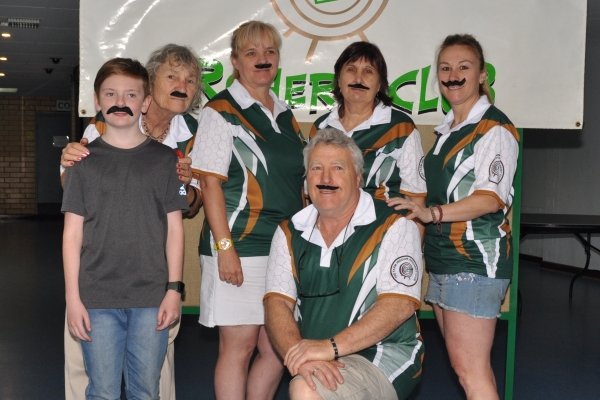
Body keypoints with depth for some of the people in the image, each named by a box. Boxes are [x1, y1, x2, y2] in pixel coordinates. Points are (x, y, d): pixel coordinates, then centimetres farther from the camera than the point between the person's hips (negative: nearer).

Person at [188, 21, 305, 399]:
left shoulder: (286, 115, 16)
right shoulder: (221, 112, -3)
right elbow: (210, 184, -9)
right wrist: (225, 247, -16)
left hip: (287, 247, 6)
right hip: (240, 247, -6)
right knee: (238, 346, 0)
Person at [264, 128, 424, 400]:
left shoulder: (394, 227, -5)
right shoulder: (289, 233, 7)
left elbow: (399, 305, -15)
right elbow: (277, 303, -1)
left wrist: (331, 346, -24)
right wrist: (300, 355, -19)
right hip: (313, 359, 5)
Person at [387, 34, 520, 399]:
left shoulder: (494, 128, -7)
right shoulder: (447, 129, 18)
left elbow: (492, 197, -18)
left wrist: (432, 213, -28)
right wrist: (420, 212, 11)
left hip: (475, 259, -8)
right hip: (442, 259, 8)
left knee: (471, 369, -8)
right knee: (463, 364, 11)